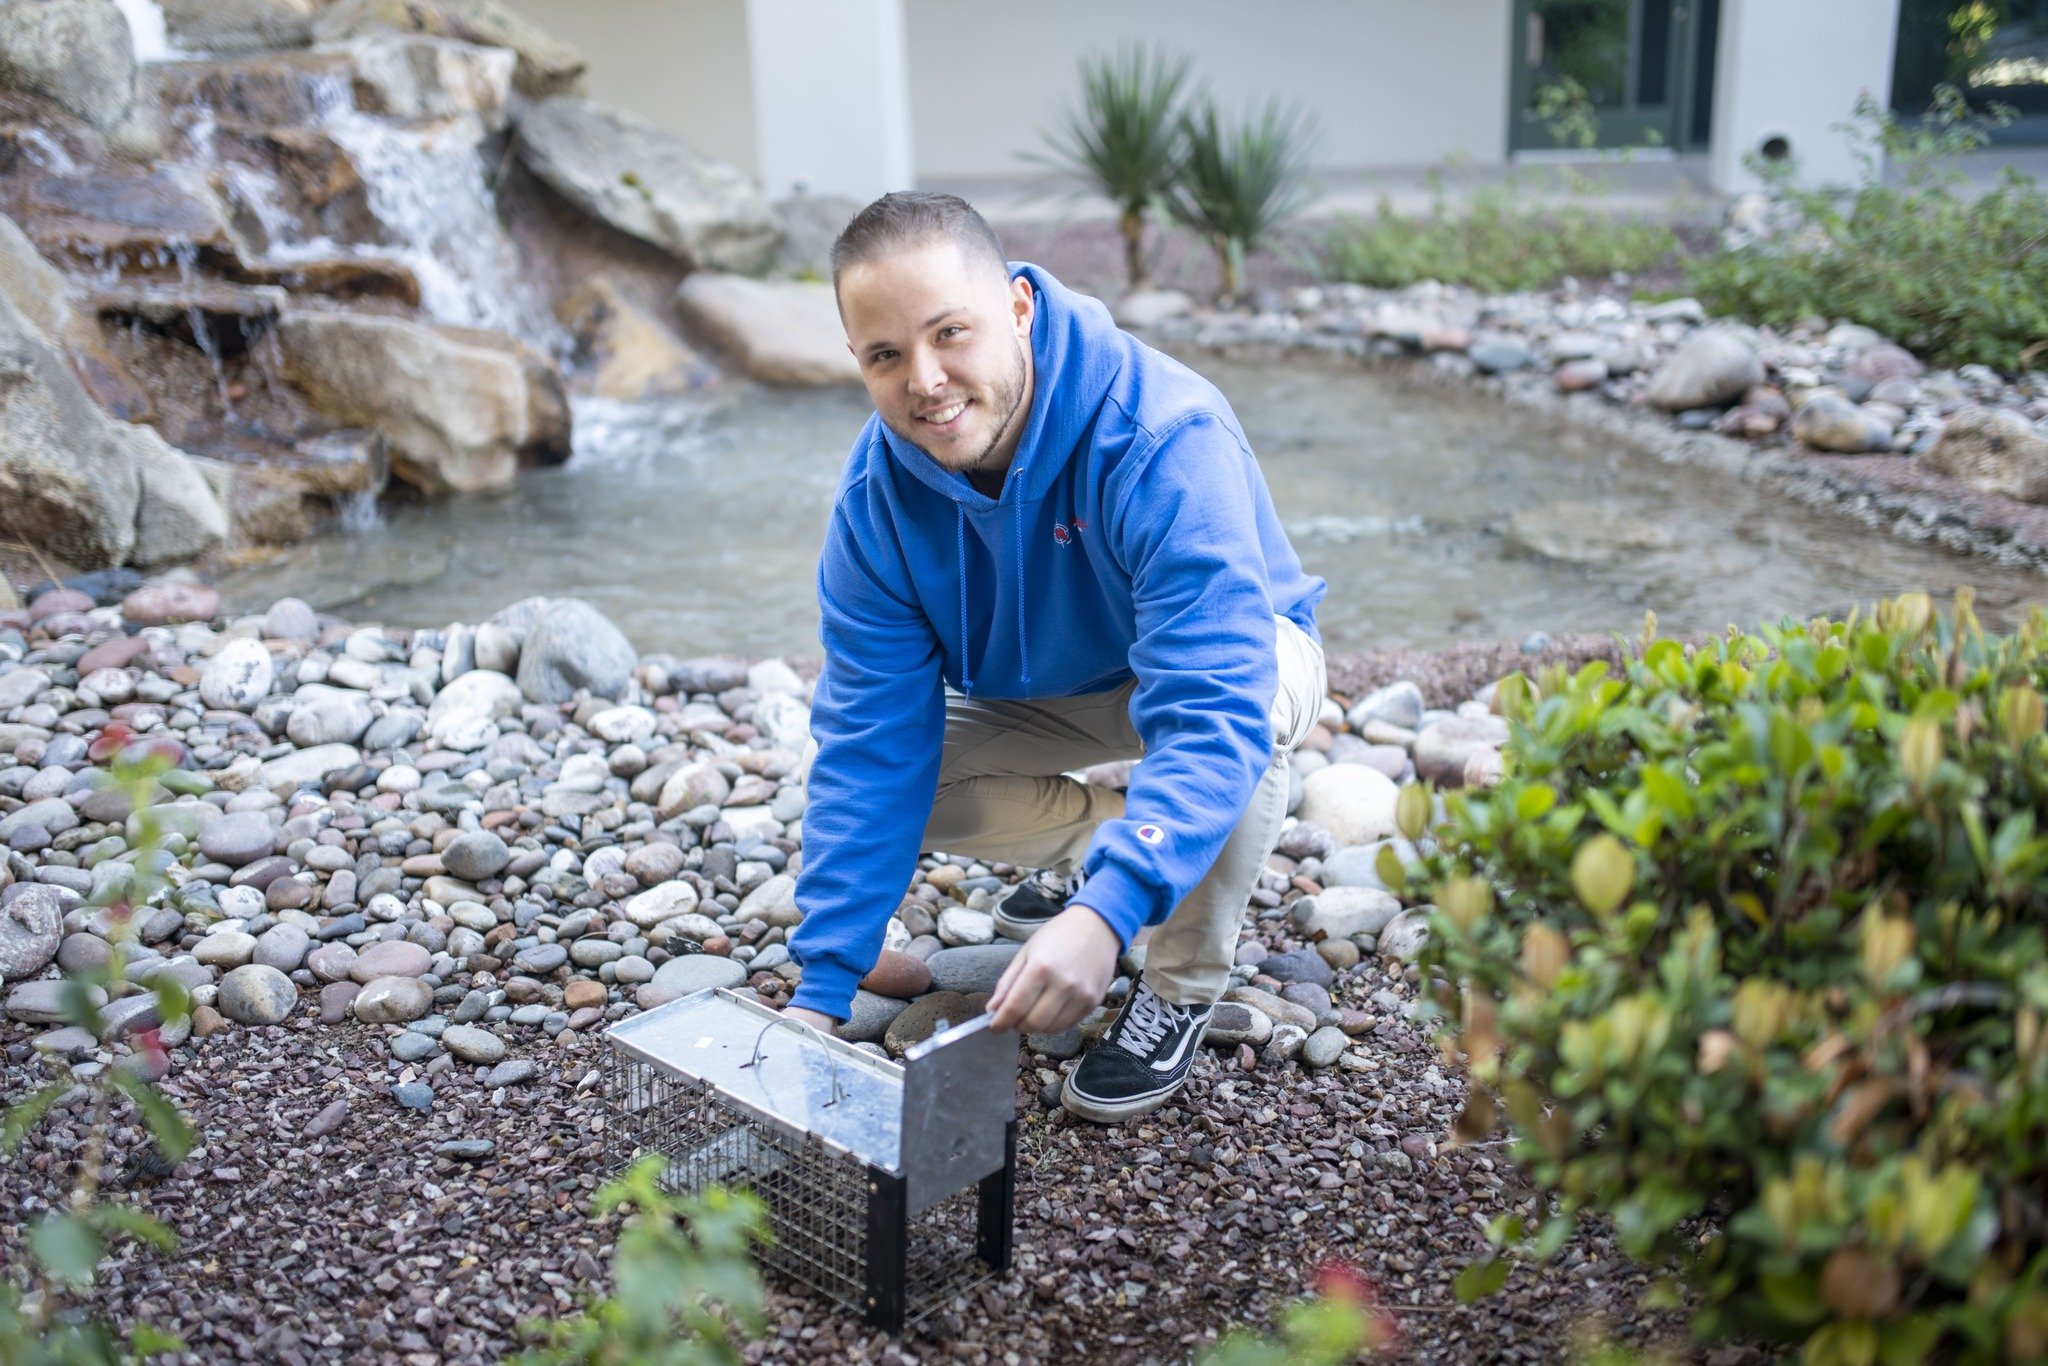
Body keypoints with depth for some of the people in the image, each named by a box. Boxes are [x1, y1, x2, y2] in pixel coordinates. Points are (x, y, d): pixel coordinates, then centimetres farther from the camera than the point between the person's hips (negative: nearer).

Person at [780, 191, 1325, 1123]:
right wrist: (822, 989, -27)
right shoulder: (877, 494, -22)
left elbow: (1210, 711, -46)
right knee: (859, 759, -18)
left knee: (1250, 701, -39)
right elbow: (872, 742, -22)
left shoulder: (1163, 442, -38)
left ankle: (1183, 987, -11)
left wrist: (1108, 913, -60)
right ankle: (1092, 837, 12)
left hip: (1232, 653, -4)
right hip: (1037, 690, 4)